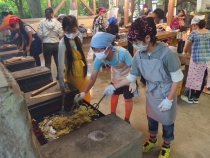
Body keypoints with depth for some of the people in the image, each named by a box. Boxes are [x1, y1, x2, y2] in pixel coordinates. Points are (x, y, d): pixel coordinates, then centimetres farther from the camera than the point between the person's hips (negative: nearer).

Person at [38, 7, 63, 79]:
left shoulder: (41, 22, -6)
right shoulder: (57, 22, -5)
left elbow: (40, 34, -8)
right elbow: (61, 35, -6)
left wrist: (44, 39, 12)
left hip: (46, 45, -1)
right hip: (56, 44, 1)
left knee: (47, 63, 11)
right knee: (58, 61, 16)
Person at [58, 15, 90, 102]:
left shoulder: (77, 39, 0)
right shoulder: (63, 43, -22)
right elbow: (61, 63, -26)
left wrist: (84, 68, 12)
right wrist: (62, 82, -29)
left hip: (81, 72, 7)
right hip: (72, 74, -7)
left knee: (84, 95, 21)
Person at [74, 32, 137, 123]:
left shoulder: (122, 53, -42)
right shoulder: (99, 58, -28)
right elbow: (93, 78, -26)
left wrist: (133, 82, -26)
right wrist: (84, 92, -37)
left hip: (128, 78, -4)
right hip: (115, 77, 4)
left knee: (127, 99, 9)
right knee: (114, 95, 22)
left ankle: (126, 120, 35)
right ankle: (113, 115, 48)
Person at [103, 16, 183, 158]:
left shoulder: (166, 53, -30)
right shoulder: (139, 56, -14)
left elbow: (177, 78, -20)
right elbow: (131, 77, -3)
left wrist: (169, 99, -18)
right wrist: (113, 87, -6)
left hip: (167, 94, -4)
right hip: (151, 93, 5)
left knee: (167, 121, 16)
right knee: (151, 118, 23)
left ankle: (166, 146, 45)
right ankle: (152, 140, 52)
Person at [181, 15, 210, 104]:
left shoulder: (193, 33, -7)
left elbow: (186, 49, 2)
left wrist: (185, 51, 24)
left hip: (196, 59, -4)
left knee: (194, 78, 7)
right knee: (202, 79, 12)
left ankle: (190, 98, 19)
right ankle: (196, 98, 25)